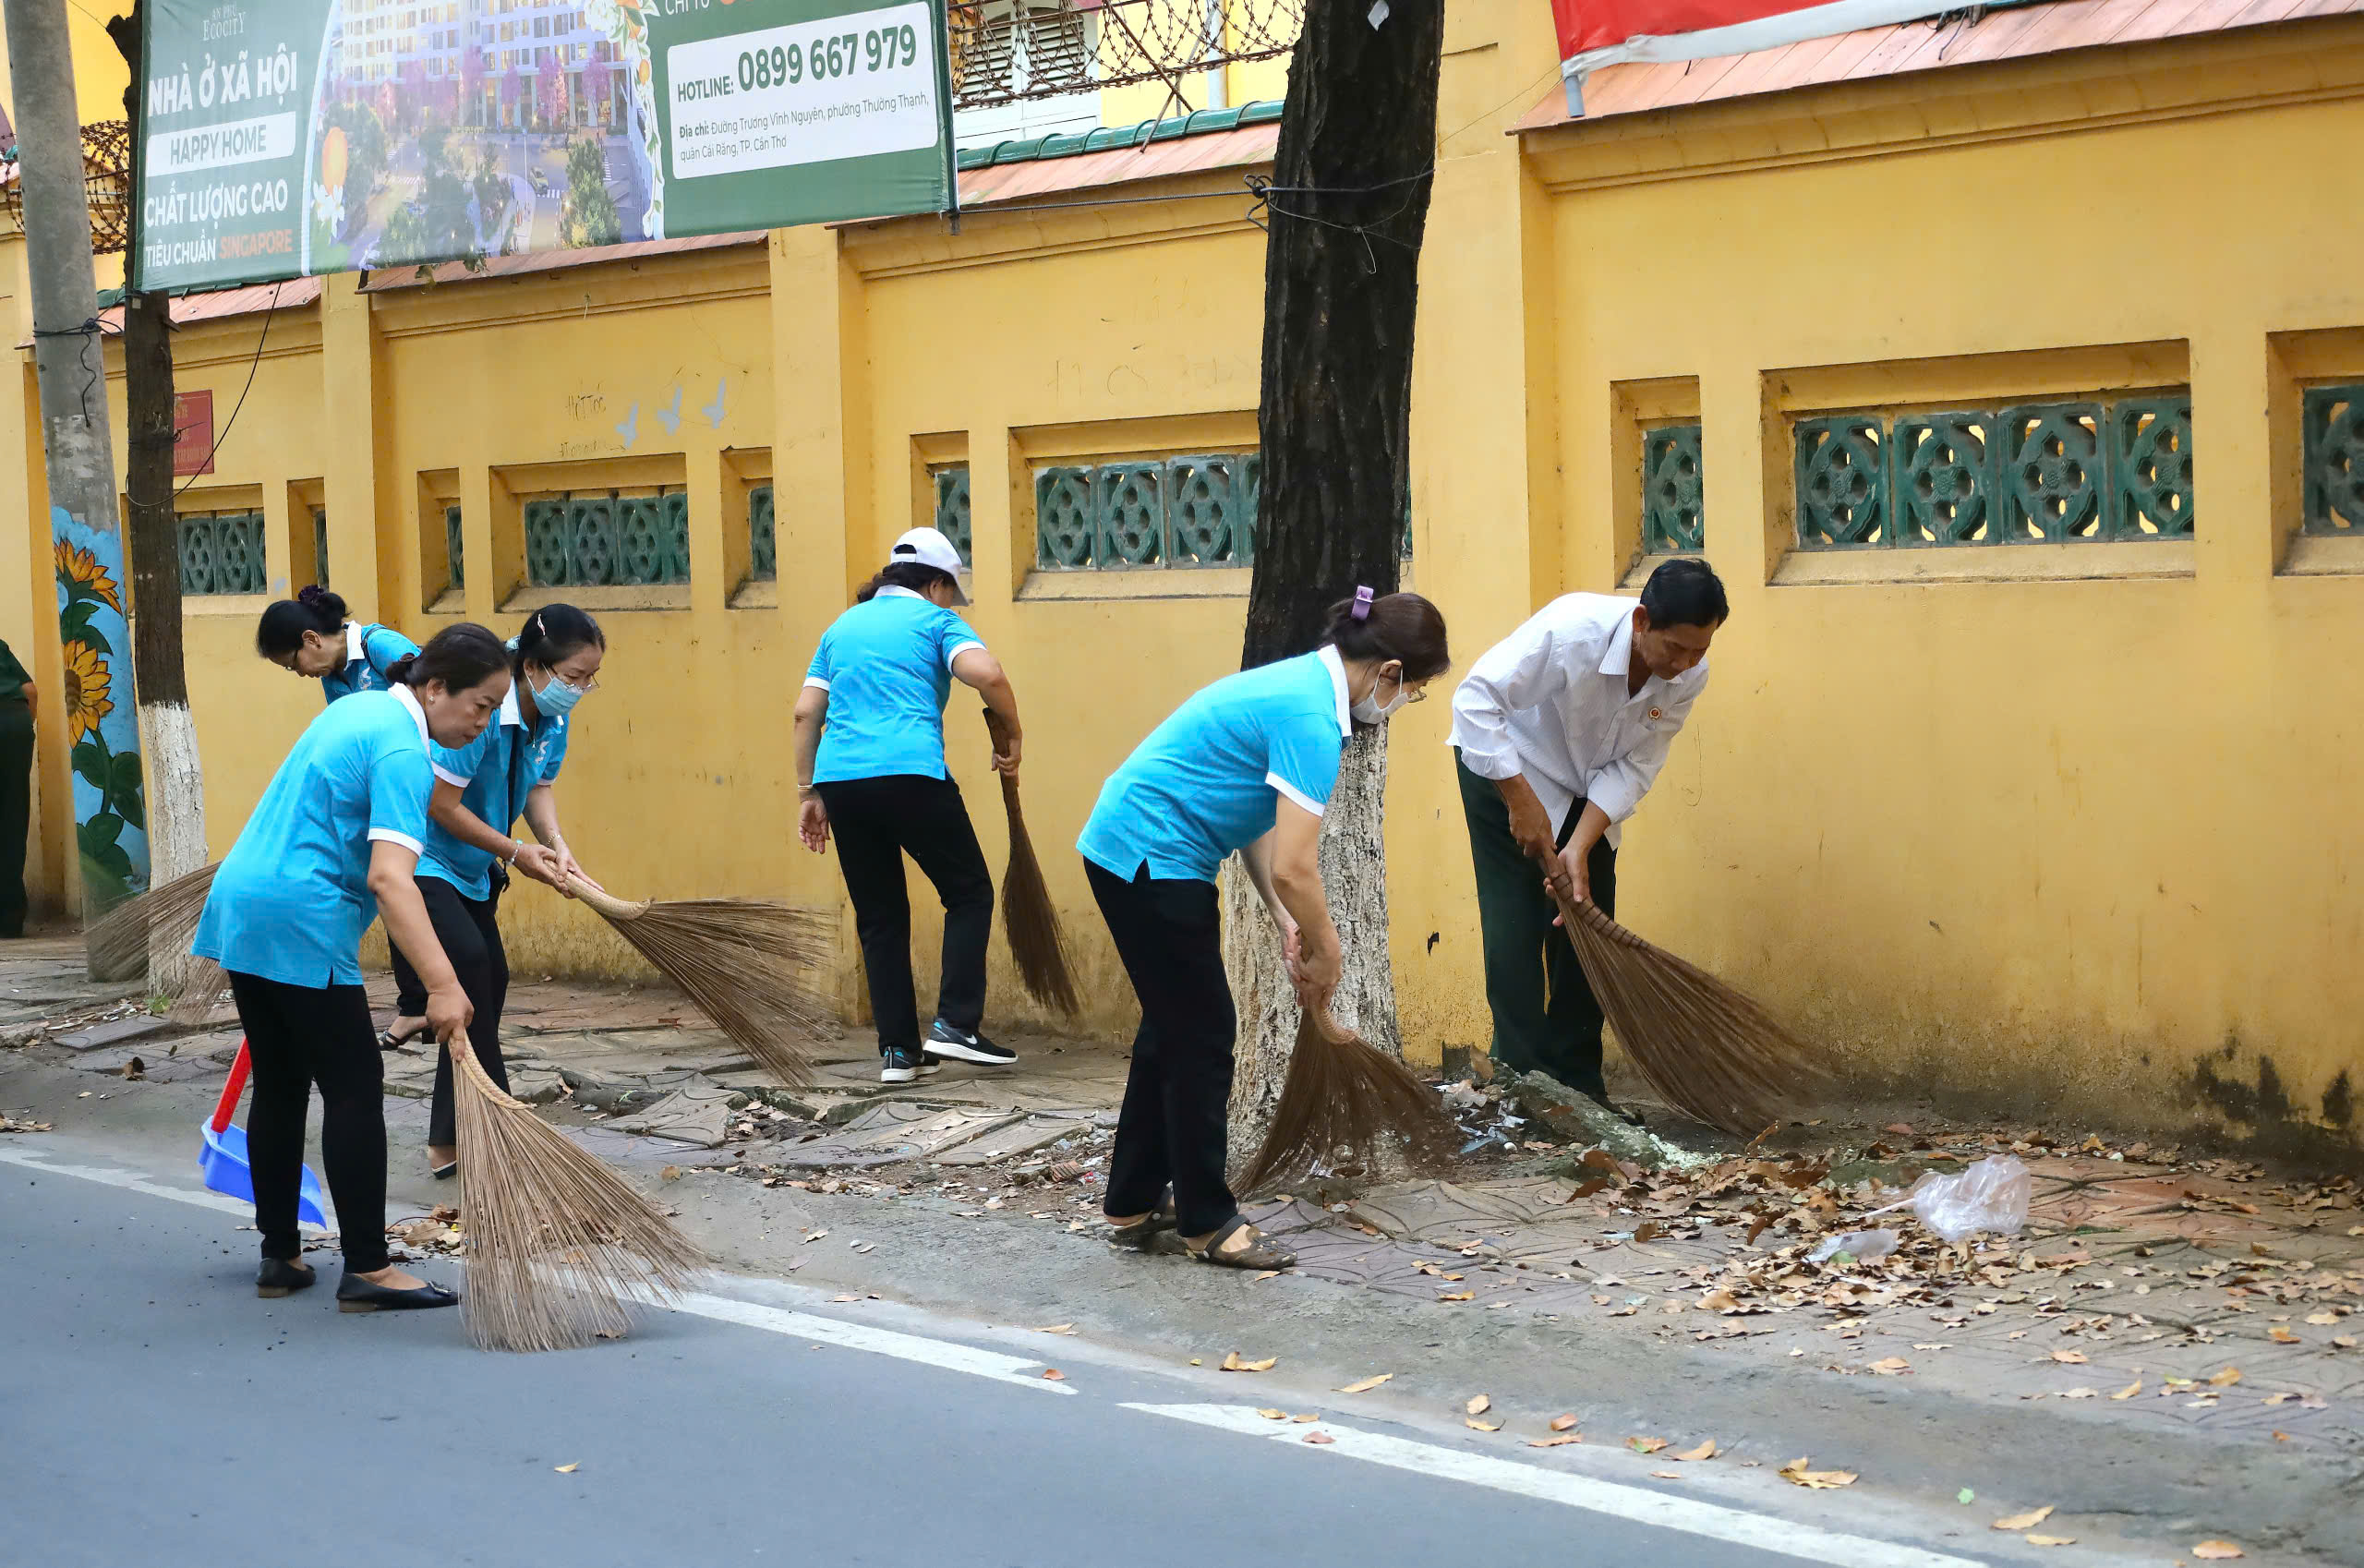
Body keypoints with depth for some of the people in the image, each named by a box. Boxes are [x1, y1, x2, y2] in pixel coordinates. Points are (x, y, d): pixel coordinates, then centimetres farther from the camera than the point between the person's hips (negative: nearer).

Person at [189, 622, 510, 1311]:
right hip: (301, 922, -10)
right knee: (355, 1088, -5)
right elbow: (390, 876, -28)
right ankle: (366, 1270, -5)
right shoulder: (401, 751, -15)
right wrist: (442, 985, -35)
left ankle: (279, 1256, 18)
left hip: (241, 905, 10)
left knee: (280, 1087, 13)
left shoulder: (361, 708, 14)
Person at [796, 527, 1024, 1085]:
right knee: (969, 893, 10)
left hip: (840, 779, 5)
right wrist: (1012, 737, 3)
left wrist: (808, 793, 17)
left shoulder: (843, 626, 23)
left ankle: (897, 1050, 12)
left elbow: (806, 713, 16)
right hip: (911, 773, -5)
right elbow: (986, 674, -11)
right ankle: (954, 1024, -1)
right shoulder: (936, 620, 9)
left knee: (880, 917, 13)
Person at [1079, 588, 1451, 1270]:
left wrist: (1288, 924, 10)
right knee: (1203, 1035, -1)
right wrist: (1325, 953, -9)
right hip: (1152, 860, -10)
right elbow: (1293, 868, -24)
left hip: (1128, 850, 10)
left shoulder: (1303, 680, 9)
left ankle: (1133, 1207, 25)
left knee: (1173, 1027, 17)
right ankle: (1207, 1221, 10)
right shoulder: (1311, 718, -21)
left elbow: (1257, 821, 14)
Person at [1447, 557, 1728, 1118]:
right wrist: (1522, 803, -33)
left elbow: (1633, 768, -16)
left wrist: (1579, 849, -27)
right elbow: (1475, 701, -35)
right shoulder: (1572, 629, -36)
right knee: (1516, 932, -11)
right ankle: (1523, 1078, -5)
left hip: (1589, 790, 5)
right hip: (1504, 770, -5)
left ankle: (1578, 1083, 12)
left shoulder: (1689, 675, -19)